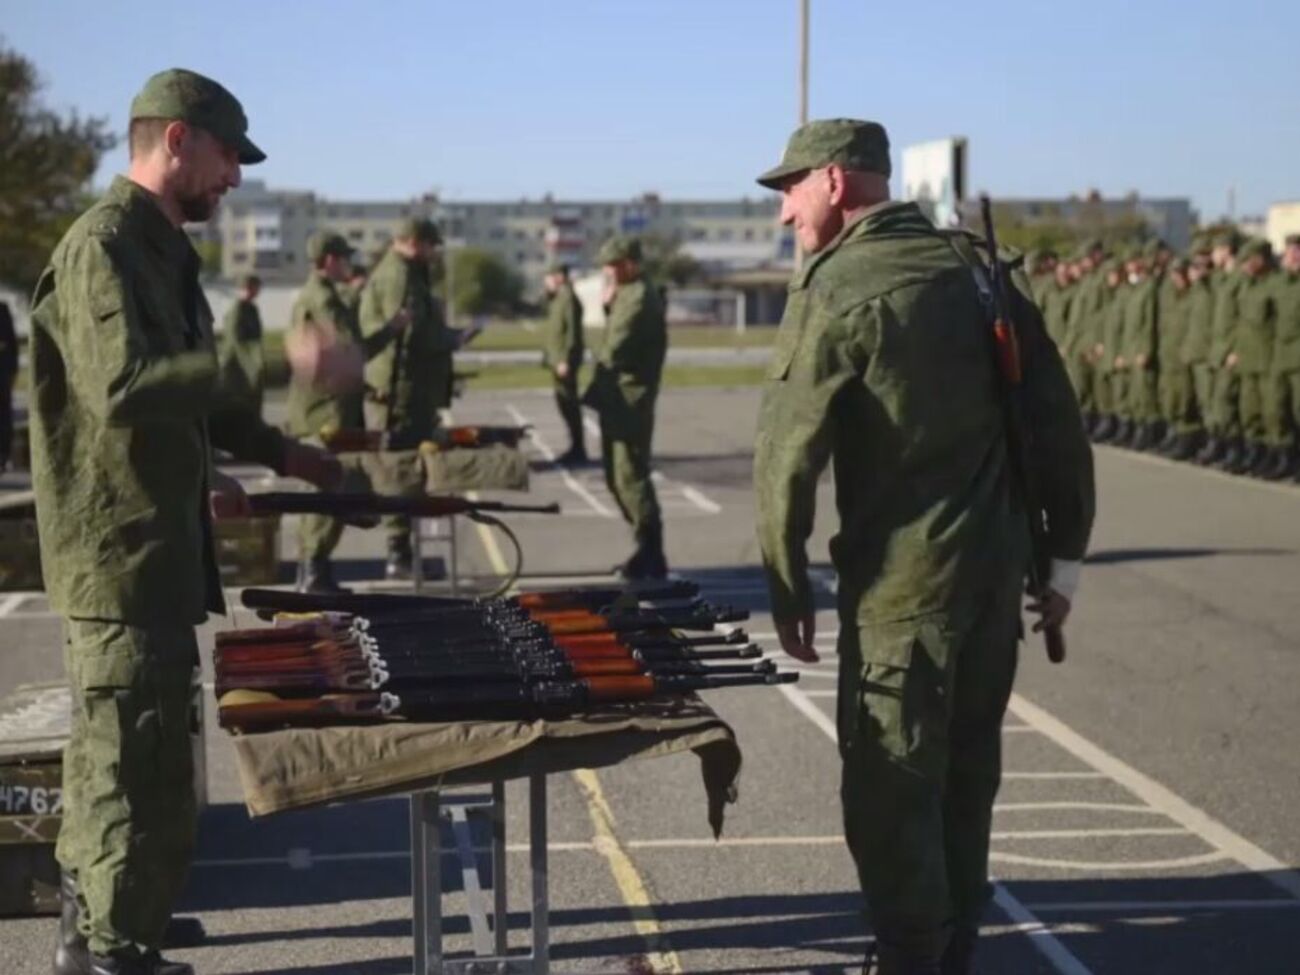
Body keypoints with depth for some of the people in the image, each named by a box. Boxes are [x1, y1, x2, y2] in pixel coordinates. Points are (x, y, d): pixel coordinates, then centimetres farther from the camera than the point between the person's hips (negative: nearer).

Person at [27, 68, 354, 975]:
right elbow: (123, 387, -32)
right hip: (121, 557, -10)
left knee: (113, 758, 20)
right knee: (144, 773, -5)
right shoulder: (101, 246, -17)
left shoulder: (159, 247, 14)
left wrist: (277, 450, 17)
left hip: (151, 550, 10)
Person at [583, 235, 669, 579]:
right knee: (618, 476, 16)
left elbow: (614, 350, -20)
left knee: (631, 478, -8)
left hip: (629, 401, -11)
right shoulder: (628, 294, 17)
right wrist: (608, 304, 5)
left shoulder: (639, 298, -17)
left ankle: (651, 556, -2)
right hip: (619, 399, 11)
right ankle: (647, 549, 22)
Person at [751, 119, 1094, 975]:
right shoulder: (977, 267, 8)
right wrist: (1065, 553, 14)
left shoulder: (836, 289, -11)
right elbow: (1059, 419, 8)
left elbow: (789, 455, -14)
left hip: (903, 582, -7)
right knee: (965, 776, 18)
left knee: (891, 789, 3)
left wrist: (789, 588, -4)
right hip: (996, 570, 7)